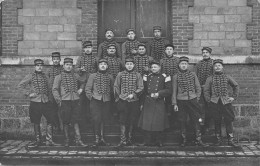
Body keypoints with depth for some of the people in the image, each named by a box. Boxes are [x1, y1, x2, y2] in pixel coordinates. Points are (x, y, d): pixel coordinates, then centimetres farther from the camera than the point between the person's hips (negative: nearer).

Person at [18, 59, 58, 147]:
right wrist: (28, 93, -9)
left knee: (51, 120, -6)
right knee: (36, 122, 6)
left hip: (45, 102, 3)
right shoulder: (30, 76, 0)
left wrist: (48, 97, 8)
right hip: (35, 102, -3)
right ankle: (38, 140, 19)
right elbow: (20, 86, -2)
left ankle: (49, 140, 1)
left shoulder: (45, 76, 12)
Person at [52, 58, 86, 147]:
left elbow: (82, 82, 31)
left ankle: (78, 140, 3)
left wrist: (81, 89, 14)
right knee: (66, 122, 3)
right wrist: (59, 100, -10)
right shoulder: (59, 77, 3)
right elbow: (54, 89, -1)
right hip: (65, 101, -2)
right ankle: (67, 140, 11)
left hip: (75, 100, 3)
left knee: (75, 121, 3)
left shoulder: (75, 76, 13)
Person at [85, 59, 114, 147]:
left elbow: (112, 89, 18)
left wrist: (110, 98, 10)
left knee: (103, 119, 3)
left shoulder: (110, 77, 12)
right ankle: (97, 138, -4)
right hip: (96, 100, -2)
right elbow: (87, 88, 5)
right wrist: (91, 97, -3)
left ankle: (102, 138, 12)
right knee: (96, 119, -10)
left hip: (106, 101, 2)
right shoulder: (92, 76, 6)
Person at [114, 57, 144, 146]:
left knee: (132, 121, 6)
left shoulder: (138, 75, 5)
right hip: (123, 101, -1)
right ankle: (123, 140, -2)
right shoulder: (120, 74, 6)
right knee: (123, 120, -4)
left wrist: (133, 94, -11)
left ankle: (130, 138, 18)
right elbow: (116, 86, 9)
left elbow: (141, 88, 0)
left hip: (134, 101, 1)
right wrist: (119, 96, -1)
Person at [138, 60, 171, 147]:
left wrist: (158, 94, -16)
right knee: (147, 122, 0)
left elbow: (169, 90, -1)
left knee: (159, 122, -1)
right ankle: (147, 142, 10)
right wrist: (142, 103, 13)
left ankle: (159, 142, 12)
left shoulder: (164, 77, 1)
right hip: (148, 103, 3)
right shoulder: (147, 77, 13)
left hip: (159, 103, -3)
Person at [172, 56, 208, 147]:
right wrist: (174, 104, 0)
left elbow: (198, 88, 9)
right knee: (182, 121, 4)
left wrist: (197, 99, 4)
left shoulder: (193, 74, 5)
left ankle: (198, 140, 7)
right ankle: (184, 139, 16)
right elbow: (174, 91, 4)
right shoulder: (176, 77, 3)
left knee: (196, 121, 0)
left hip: (192, 100, 1)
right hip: (181, 101, -1)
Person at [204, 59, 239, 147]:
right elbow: (206, 90, 6)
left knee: (229, 121, 0)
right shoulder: (210, 78, 4)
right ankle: (219, 140, 15)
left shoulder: (227, 77, 7)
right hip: (215, 103, 0)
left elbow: (236, 86, 15)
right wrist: (208, 100, -3)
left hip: (226, 101, 1)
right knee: (217, 122, 5)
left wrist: (233, 97, 7)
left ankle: (231, 140, 8)